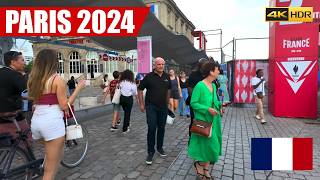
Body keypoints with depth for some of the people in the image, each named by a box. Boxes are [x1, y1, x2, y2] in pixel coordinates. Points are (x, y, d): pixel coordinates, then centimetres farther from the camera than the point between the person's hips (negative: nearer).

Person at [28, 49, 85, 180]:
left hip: (36, 121, 7)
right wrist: (78, 88, -6)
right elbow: (64, 106, -11)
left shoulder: (33, 79, 8)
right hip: (52, 122, -7)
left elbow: (34, 100, 14)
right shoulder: (58, 79, -11)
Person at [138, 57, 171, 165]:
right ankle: (150, 152, 9)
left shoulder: (167, 77, 5)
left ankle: (160, 148, 32)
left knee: (161, 128, 13)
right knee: (151, 129, -6)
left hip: (163, 107, 4)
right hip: (151, 106, -4)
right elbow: (140, 89, -1)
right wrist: (141, 104, -3)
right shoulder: (149, 77, -7)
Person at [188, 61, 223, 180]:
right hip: (203, 120, -8)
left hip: (214, 119, 8)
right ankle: (198, 164, 24)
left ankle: (205, 169, 30)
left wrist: (219, 105, 0)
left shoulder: (213, 85, 7)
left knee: (213, 144, 14)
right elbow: (193, 103, -16)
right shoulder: (199, 86, -17)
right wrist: (207, 109, -23)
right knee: (209, 144, -3)